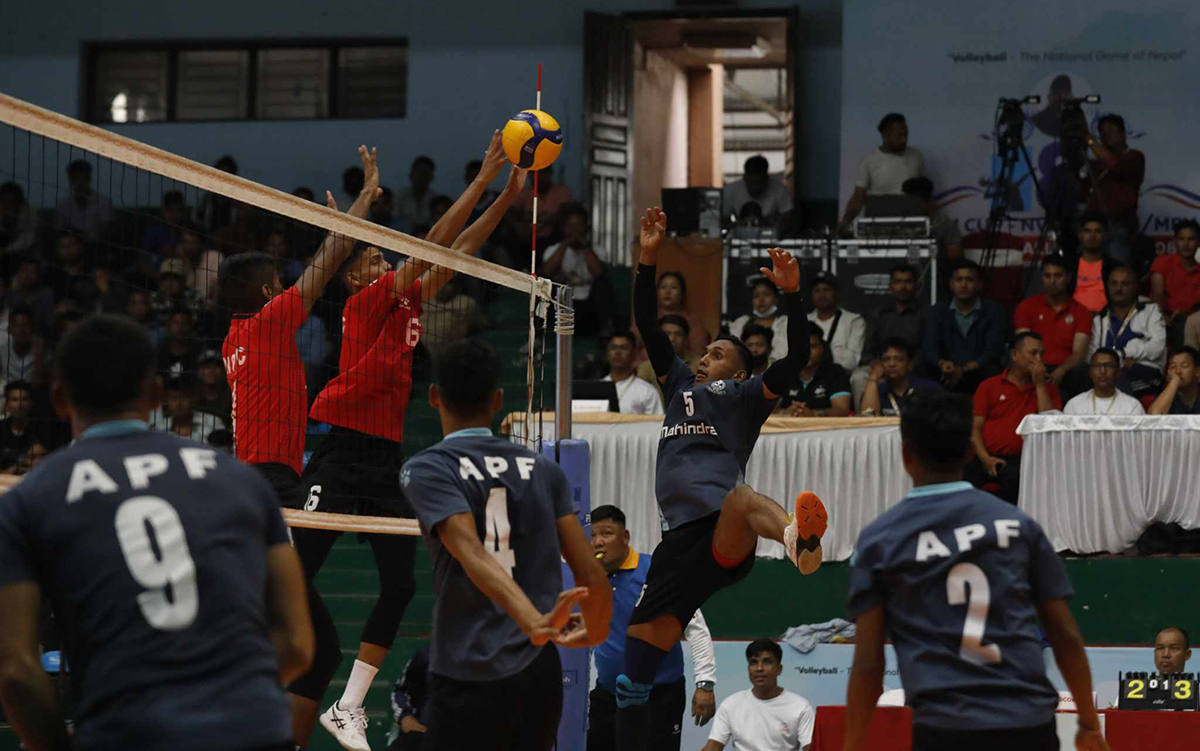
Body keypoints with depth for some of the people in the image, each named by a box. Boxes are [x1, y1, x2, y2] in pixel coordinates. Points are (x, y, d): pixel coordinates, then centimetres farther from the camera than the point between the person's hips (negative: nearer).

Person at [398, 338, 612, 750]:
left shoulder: (426, 469, -4)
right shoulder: (543, 468, 9)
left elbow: (473, 555, -21)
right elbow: (592, 575, 4)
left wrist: (535, 622, -33)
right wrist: (596, 632, 23)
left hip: (468, 682, -5)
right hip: (541, 677, 5)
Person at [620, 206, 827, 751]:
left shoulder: (745, 395, 20)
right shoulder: (680, 384, 35)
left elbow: (793, 362, 3)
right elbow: (647, 325, 31)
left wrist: (792, 294, -10)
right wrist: (648, 260, 20)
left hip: (723, 536, -7)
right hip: (680, 537, 7)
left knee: (738, 499, -47)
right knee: (631, 683, 2)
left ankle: (799, 539, -81)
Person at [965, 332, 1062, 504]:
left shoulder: (1046, 388, 17)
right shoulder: (989, 386, 15)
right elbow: (975, 427, 7)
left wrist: (1040, 384, 0)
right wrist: (985, 458, -10)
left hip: (1019, 460, -1)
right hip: (987, 459, 1)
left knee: (1015, 477, -37)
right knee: (963, 475, -32)